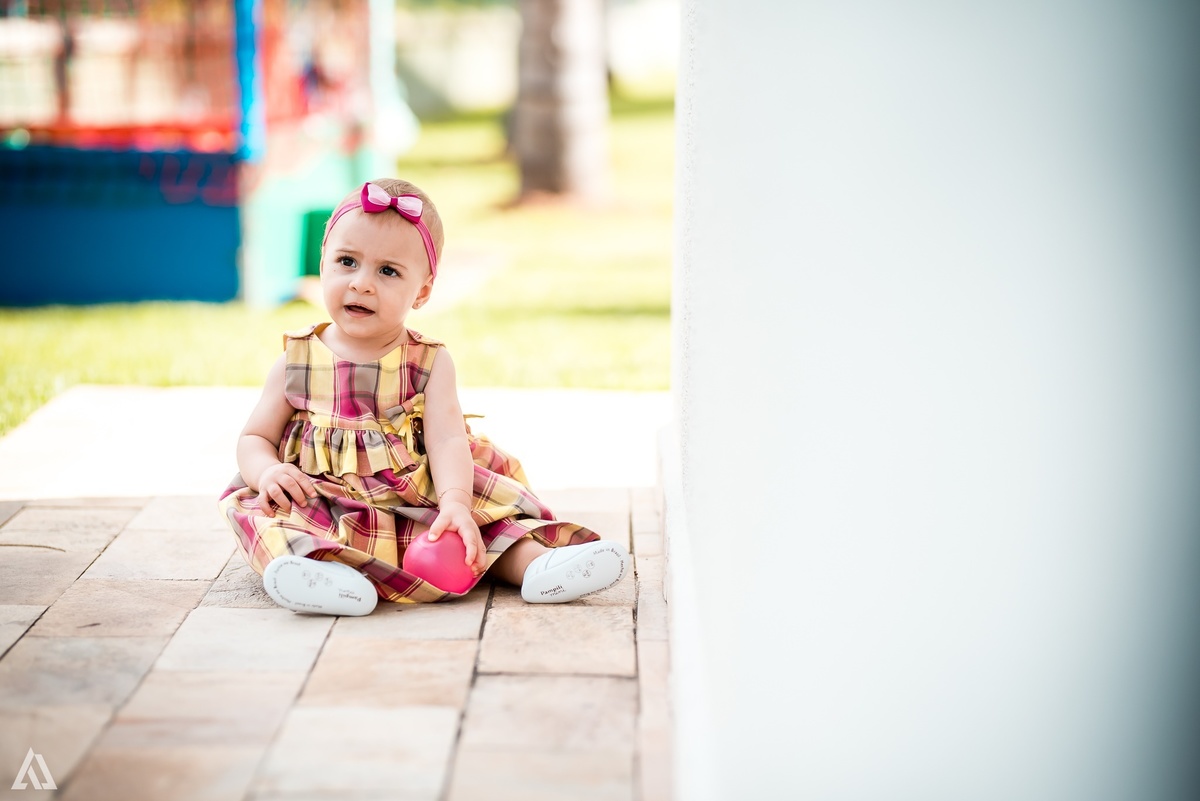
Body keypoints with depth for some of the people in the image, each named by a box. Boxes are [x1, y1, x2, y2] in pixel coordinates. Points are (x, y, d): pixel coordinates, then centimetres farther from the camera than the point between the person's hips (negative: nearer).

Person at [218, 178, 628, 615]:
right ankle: (319, 566, -56)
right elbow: (255, 437, 11)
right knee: (258, 510, -30)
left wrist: (455, 502, -29)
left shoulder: (429, 362, 3)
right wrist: (267, 471, -13)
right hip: (321, 508, -1)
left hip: (415, 504, 1)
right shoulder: (295, 362, 6)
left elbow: (447, 440, -10)